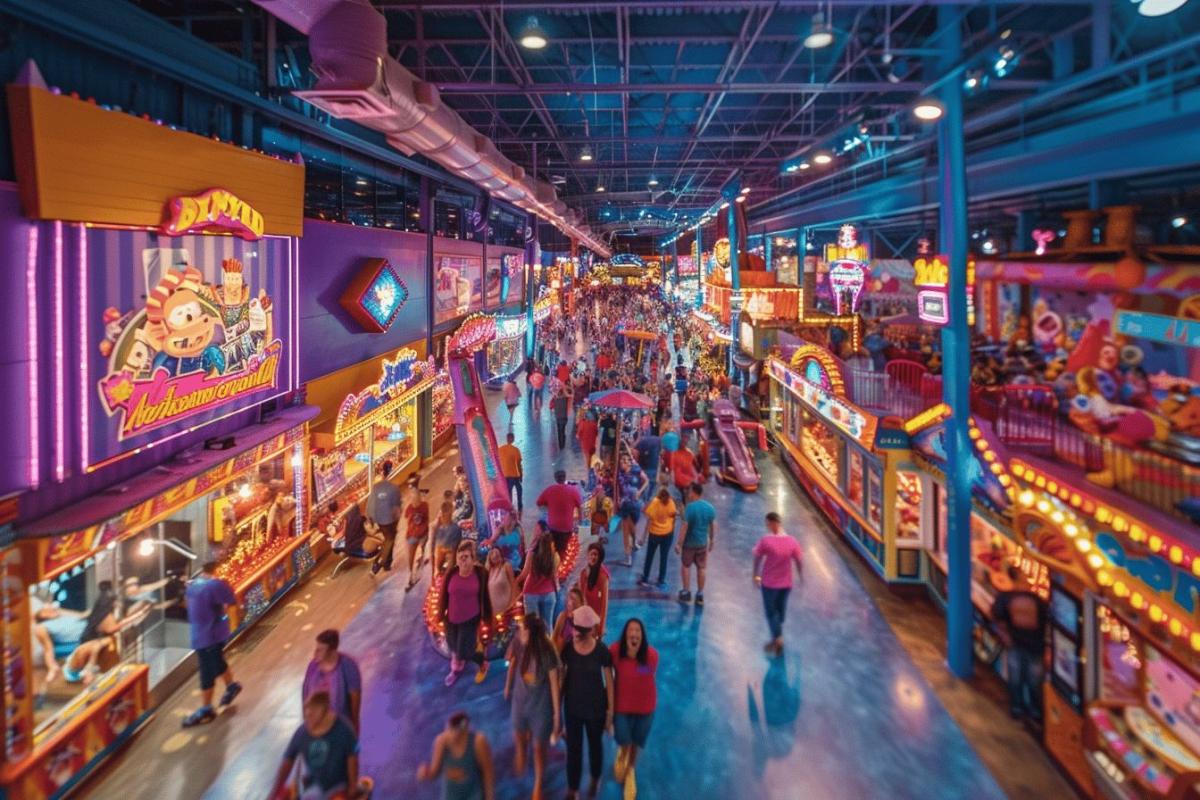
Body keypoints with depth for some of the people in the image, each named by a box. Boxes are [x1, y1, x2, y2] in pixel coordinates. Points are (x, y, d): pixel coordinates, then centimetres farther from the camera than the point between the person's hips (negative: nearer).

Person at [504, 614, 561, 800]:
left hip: (541, 704, -3)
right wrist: (508, 686, 14)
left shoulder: (547, 652, -31)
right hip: (520, 699, 4)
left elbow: (554, 683, -21)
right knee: (520, 736, 27)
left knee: (539, 747, 13)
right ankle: (521, 757, 62)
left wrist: (557, 713, -17)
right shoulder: (518, 642, -21)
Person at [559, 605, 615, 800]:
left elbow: (609, 682, -10)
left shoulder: (602, 651, -19)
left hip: (595, 707, -1)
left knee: (595, 745, 21)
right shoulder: (567, 649, -14)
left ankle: (595, 779, 47)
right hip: (572, 707, 1)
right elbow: (562, 677, -3)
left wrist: (610, 711, -6)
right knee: (573, 747, 9)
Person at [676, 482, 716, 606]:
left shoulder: (690, 507, -20)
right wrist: (712, 541, 16)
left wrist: (679, 543, -14)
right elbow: (713, 526, 3)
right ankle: (700, 595, 19)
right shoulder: (710, 507, -4)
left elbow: (685, 526, -20)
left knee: (686, 566, 14)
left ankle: (686, 592, 18)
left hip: (689, 542, -4)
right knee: (701, 568, 13)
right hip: (703, 542, 4)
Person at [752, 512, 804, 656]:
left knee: (771, 612, 12)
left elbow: (757, 559, -8)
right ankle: (777, 636, 39)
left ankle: (778, 638, 1)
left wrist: (756, 575, 8)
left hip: (769, 583, -3)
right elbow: (799, 561, -2)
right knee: (781, 610, 21)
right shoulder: (792, 542, -11)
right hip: (786, 583, 4)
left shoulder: (765, 541, -19)